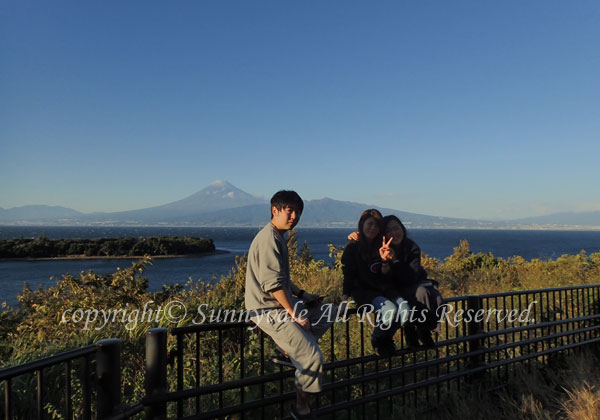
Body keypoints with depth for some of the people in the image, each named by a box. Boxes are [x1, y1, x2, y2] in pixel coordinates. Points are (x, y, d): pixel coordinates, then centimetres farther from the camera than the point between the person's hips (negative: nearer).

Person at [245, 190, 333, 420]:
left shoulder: (278, 237, 13)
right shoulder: (269, 239, -20)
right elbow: (273, 284, -26)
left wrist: (301, 294, 15)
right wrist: (295, 314, -19)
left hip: (282, 303, 10)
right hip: (269, 311, -10)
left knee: (325, 315, 20)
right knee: (313, 357, -11)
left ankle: (288, 349, 14)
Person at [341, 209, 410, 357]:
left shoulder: (382, 246, 9)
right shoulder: (352, 247, 0)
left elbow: (389, 276, 5)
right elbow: (348, 275, -3)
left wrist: (387, 260, -15)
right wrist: (345, 297, -13)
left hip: (385, 289, 4)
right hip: (364, 290, -4)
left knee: (405, 309, -24)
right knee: (389, 308, -32)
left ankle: (386, 337, 6)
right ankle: (377, 340, -1)